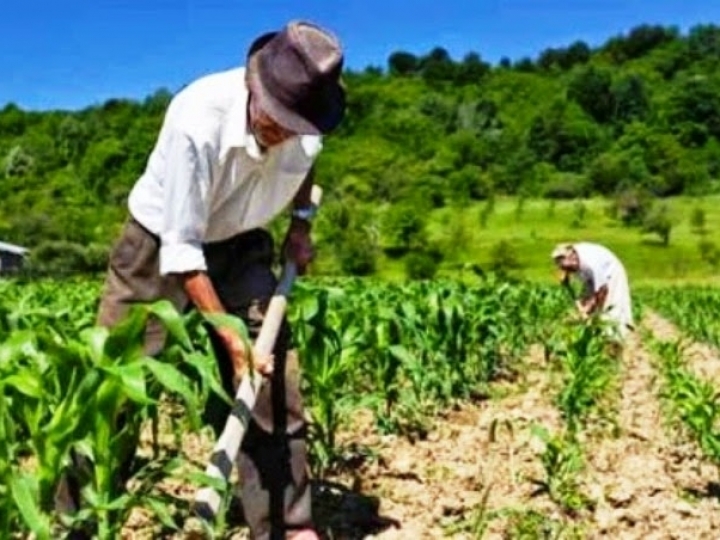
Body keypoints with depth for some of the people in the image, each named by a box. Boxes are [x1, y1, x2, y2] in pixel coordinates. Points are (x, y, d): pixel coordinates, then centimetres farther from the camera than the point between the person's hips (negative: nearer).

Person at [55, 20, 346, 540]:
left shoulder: (306, 119, -19)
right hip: (161, 244, -4)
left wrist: (301, 223, -1)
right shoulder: (197, 122, -35)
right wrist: (229, 335, -32)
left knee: (274, 376, -5)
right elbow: (182, 248, -30)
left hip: (240, 247, 4)